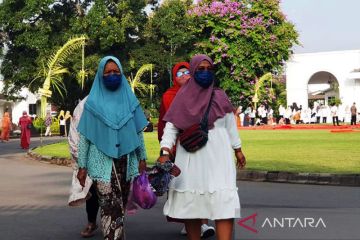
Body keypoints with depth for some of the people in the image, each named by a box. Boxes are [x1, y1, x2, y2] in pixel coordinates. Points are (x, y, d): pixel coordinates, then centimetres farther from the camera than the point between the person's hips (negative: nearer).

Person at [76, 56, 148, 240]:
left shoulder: (129, 100, 8)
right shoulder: (93, 103, 1)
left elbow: (138, 132, 12)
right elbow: (84, 136, 1)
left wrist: (142, 158, 9)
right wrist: (82, 166, -2)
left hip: (125, 161, 3)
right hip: (102, 162, -3)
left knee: (121, 205, 10)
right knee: (110, 207, -12)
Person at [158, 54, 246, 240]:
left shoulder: (219, 96, 5)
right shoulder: (183, 98, 1)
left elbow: (230, 125, 14)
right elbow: (171, 127, -2)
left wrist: (237, 149, 17)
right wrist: (165, 152, -14)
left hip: (217, 156, 0)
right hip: (190, 157, 0)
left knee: (224, 203, -11)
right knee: (190, 203, 5)